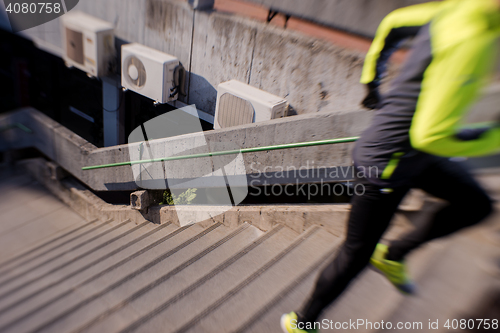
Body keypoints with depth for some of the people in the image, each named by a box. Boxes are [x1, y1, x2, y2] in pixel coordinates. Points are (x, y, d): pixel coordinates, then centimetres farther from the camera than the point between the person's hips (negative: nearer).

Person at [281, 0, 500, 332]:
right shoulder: (471, 37, -30)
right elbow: (430, 136, -30)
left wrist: (371, 81, 19)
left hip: (415, 154, 10)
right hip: (388, 164, -9)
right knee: (355, 256, 7)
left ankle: (392, 254, 30)